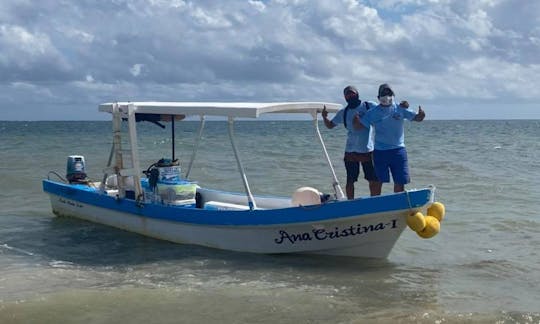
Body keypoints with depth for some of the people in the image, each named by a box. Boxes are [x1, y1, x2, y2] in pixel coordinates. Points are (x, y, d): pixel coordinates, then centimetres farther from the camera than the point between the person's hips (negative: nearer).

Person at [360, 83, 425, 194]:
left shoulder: (400, 108, 1)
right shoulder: (373, 112, 1)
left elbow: (417, 118, -5)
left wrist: (421, 115, -26)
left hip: (398, 149, 1)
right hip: (380, 151, 0)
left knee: (400, 181, 3)